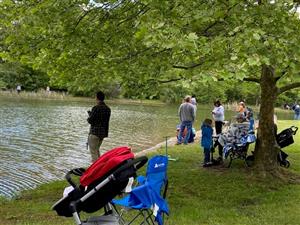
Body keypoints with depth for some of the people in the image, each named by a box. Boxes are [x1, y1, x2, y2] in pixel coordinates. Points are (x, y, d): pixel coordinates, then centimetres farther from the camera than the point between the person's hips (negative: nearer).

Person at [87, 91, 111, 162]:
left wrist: (89, 117, 8)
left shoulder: (96, 108, -16)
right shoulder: (108, 109, 7)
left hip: (95, 132, -8)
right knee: (97, 149, 23)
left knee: (93, 151, -1)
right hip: (103, 132, 8)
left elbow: (90, 121, -14)